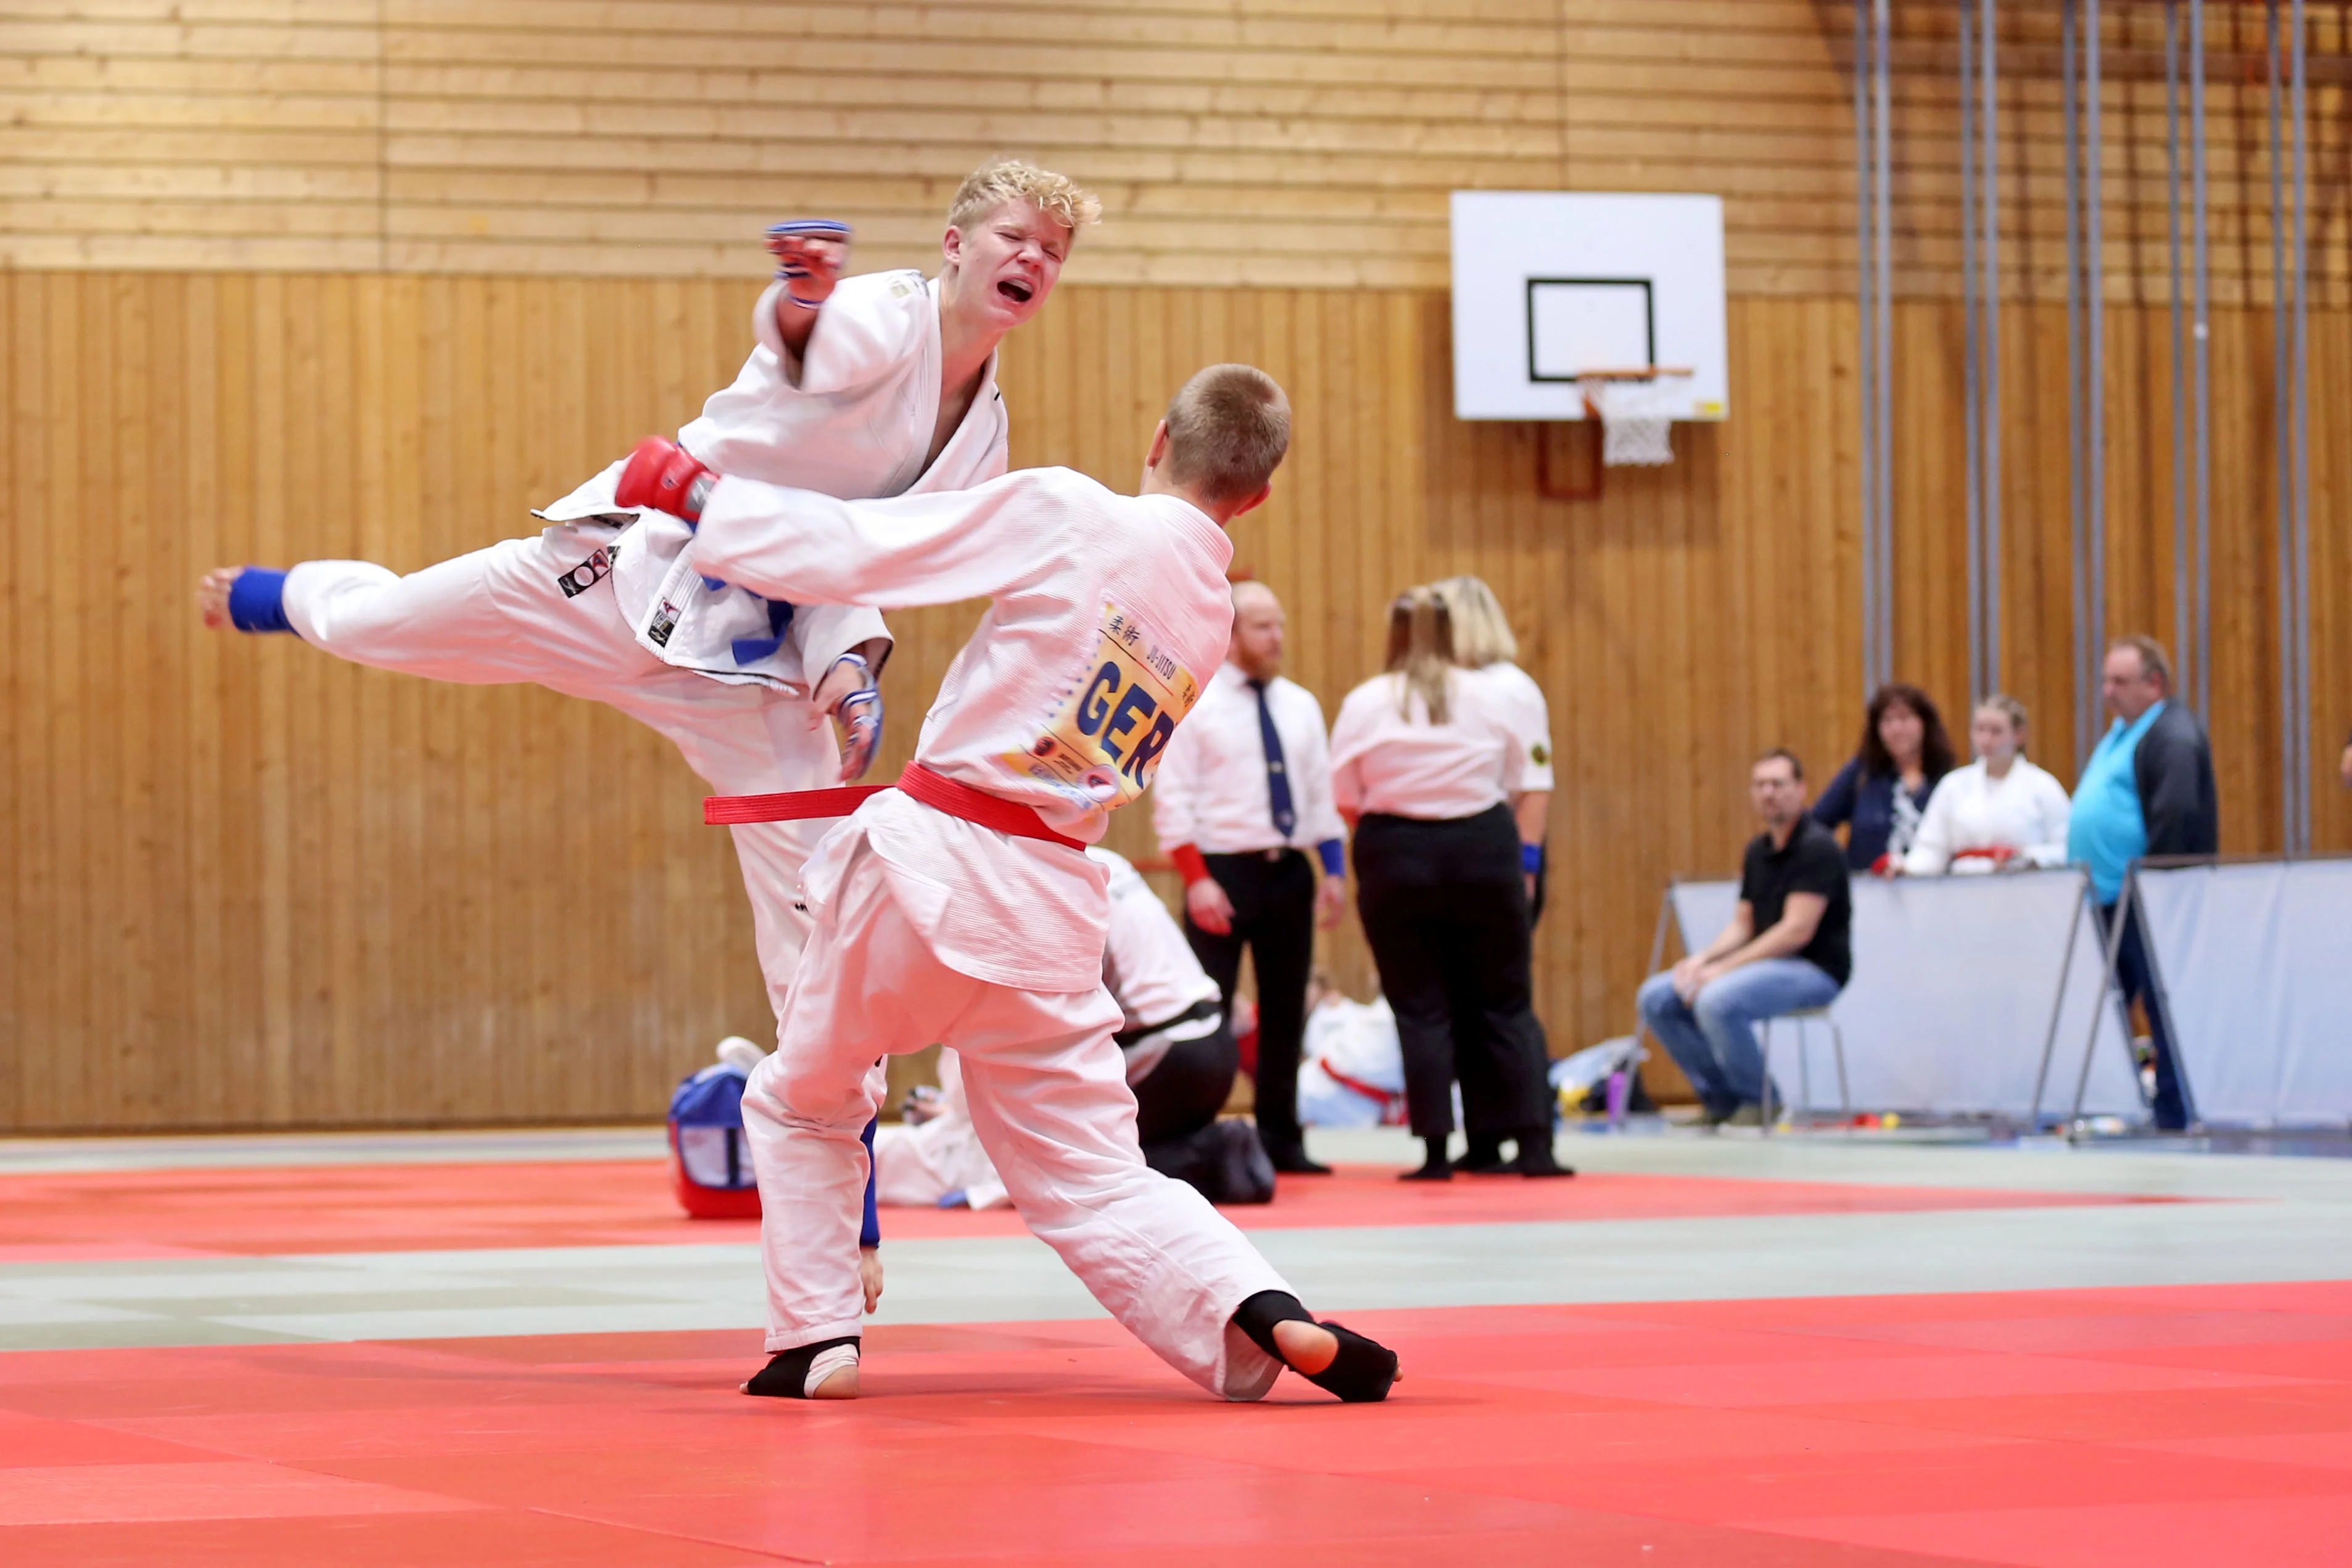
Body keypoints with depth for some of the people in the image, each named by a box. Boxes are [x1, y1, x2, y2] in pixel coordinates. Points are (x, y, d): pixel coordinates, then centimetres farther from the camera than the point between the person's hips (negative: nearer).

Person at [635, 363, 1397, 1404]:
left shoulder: (1062, 515, -10)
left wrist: (701, 494, 3)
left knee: (801, 1106, 21)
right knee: (1096, 1182, 6)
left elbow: (852, 549, -11)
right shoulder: (1210, 620, 9)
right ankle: (1268, 1318, -18)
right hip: (1052, 909, 4)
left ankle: (815, 1343, 15)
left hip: (928, 865, -4)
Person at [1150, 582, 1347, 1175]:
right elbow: (1172, 797, -8)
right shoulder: (1194, 704, -5)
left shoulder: (1300, 705, 11)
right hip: (1223, 871, -5)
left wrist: (1334, 868, 5)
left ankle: (1280, 1140, 16)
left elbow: (1321, 789, 14)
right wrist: (1196, 879, -15)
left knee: (1285, 1011, 9)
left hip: (1290, 872, 5)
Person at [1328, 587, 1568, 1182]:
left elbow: (1346, 798, -2)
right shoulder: (1490, 696, -1)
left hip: (1399, 858, -1)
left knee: (1421, 1006, 5)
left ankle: (1436, 1150, 1)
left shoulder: (1365, 703, -5)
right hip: (1483, 849, 1)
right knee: (1505, 1002, 9)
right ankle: (1533, 1143, 6)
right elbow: (1513, 782, 7)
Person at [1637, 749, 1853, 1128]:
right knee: (1656, 998, -3)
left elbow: (1797, 931, -20)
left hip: (1815, 971, -9)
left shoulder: (1816, 848, -13)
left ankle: (1760, 1103, -13)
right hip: (1768, 964, 9)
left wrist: (1724, 969, -22)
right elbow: (1743, 924, 16)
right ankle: (1720, 1099, 4)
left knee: (1717, 1001, -34)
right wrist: (1702, 959, -5)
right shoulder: (1758, 851, 14)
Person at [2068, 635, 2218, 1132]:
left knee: (2165, 1016, -5)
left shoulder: (2173, 736, -12)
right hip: (2108, 904, 10)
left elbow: (2178, 817, -23)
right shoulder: (2121, 733, 19)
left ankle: (2175, 1123, -2)